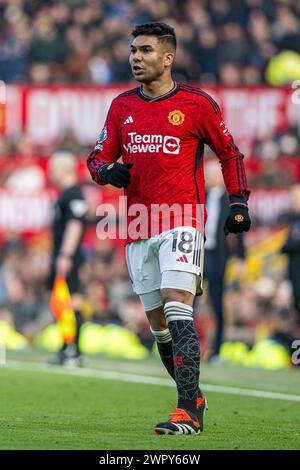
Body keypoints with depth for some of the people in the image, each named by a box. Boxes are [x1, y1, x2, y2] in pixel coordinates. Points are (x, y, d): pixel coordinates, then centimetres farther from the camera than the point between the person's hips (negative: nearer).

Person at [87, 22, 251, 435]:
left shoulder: (196, 103, -1)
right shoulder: (122, 106, 12)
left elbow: (229, 153, 9)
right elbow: (98, 158, 15)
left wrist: (239, 202, 0)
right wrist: (108, 172, -8)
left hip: (182, 221, -5)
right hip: (138, 230, 5)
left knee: (177, 310, -18)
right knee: (158, 324, 9)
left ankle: (188, 411, -21)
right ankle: (193, 398, 26)